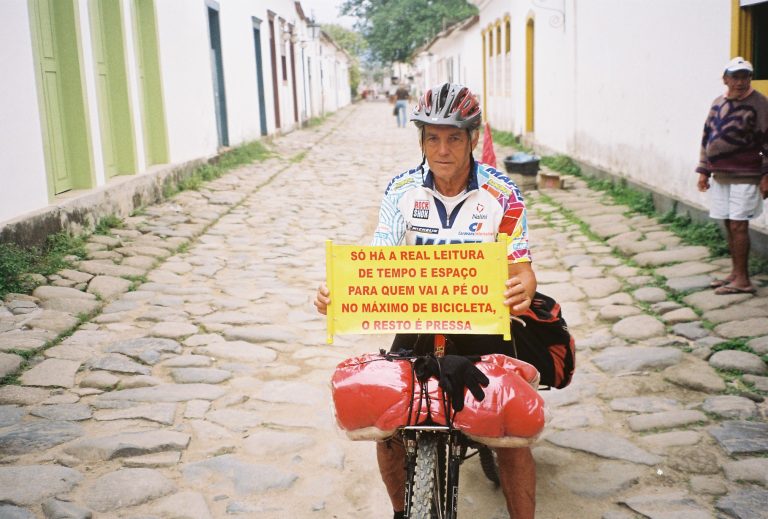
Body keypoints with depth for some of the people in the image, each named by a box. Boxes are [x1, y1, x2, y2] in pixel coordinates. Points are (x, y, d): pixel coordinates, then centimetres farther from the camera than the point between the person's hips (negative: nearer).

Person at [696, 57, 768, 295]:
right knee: (729, 225, 12)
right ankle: (735, 273, 23)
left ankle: (742, 280, 1)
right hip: (720, 175, 6)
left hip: (745, 177, -6)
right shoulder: (718, 104, 10)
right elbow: (707, 138, 16)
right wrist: (704, 171, 13)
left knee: (738, 225, -6)